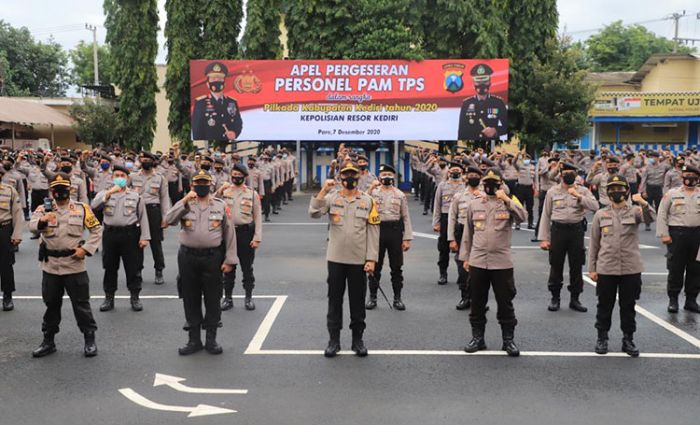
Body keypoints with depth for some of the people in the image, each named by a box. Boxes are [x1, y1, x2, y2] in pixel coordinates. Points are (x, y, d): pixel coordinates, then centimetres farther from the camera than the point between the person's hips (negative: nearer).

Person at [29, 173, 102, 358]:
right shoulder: (44, 209, 0)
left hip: (74, 265, -2)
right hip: (50, 266, 2)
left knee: (81, 304, 4)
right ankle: (48, 341, 26)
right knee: (51, 304, 14)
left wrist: (86, 248, -11)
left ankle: (89, 339, 15)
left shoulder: (82, 209, 0)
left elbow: (97, 230, 3)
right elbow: (32, 224, -20)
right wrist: (42, 220, -44)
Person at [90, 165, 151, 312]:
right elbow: (94, 206, -11)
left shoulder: (135, 195, 7)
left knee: (132, 267, 3)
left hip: (129, 234, -1)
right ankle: (109, 298, 20)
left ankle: (135, 297, 14)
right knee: (110, 267, 9)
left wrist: (145, 237, -2)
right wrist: (109, 193, -19)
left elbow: (143, 217, 5)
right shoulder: (104, 193, 9)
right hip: (110, 234, 1)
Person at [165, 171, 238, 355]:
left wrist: (229, 260, -1)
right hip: (188, 257, 1)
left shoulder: (221, 205, 3)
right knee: (190, 299, 8)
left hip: (213, 257, -1)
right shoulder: (184, 204, 4)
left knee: (212, 299, 5)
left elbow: (229, 233, 3)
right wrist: (184, 201, -21)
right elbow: (169, 220, -13)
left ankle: (211, 340, 18)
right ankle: (194, 339, 20)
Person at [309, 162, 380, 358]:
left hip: (358, 260, 0)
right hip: (335, 259, 0)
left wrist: (371, 259, -6)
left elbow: (373, 232, 0)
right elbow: (314, 213, -14)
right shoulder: (331, 197, 2)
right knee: (334, 299, 7)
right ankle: (334, 339, 17)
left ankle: (358, 339, 21)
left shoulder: (368, 201, 2)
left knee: (358, 300, 8)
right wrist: (323, 191, -19)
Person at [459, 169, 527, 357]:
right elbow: (468, 232, 12)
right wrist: (465, 257, 10)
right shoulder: (474, 204, 8)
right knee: (477, 302, 10)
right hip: (477, 262, 2)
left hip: (502, 262, -2)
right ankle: (477, 338, 22)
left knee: (505, 302, 4)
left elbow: (523, 217, -18)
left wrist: (506, 199, -23)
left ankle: (508, 339, 17)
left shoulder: (509, 202, 2)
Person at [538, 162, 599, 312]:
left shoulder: (583, 191, 4)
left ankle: (575, 299, 18)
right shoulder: (552, 192, 4)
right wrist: (544, 238, -2)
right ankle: (555, 298, 18)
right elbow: (546, 215, 3)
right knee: (556, 266, 5)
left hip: (576, 230, 1)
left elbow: (595, 206, -11)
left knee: (576, 266, 6)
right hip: (558, 229, 0)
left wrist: (578, 196, -20)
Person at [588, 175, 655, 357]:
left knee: (628, 306, 9)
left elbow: (651, 218, -21)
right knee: (605, 306, 9)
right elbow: (594, 243, 6)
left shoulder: (635, 211, 2)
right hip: (606, 268, 0)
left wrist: (643, 203, -41)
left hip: (631, 269, 0)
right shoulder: (600, 214, 4)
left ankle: (628, 340, 21)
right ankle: (602, 338, 23)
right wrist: (592, 268, 3)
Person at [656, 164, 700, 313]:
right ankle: (673, 300, 12)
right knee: (675, 268, 2)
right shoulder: (672, 194, 2)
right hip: (677, 233, -3)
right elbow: (662, 215, 0)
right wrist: (664, 234, -8)